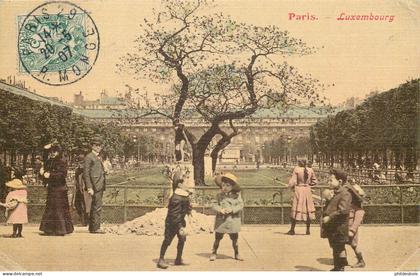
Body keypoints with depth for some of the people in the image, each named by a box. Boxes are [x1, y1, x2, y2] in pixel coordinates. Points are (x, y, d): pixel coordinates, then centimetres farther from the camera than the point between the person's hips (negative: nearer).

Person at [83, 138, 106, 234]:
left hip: (100, 186, 9)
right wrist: (89, 188, -18)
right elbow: (86, 173, -12)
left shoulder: (98, 158, 20)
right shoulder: (89, 157, -7)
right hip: (95, 186, -9)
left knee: (95, 207, 12)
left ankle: (92, 227, 18)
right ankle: (96, 228, -8)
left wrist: (103, 186, 16)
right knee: (97, 207, -11)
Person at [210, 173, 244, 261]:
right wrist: (220, 209, -21)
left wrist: (232, 209, -21)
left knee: (234, 238, 12)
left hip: (233, 221, 0)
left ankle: (236, 254, 28)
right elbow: (214, 204, -3)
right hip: (221, 221, 0)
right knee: (217, 238, 5)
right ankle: (214, 253, 19)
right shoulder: (219, 195, 0)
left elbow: (241, 205, -8)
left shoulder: (236, 195, -3)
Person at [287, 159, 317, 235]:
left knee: (296, 209, 2)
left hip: (298, 190, -3)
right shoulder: (310, 170, 3)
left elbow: (292, 181, -10)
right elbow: (314, 181, 11)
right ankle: (308, 230, 15)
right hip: (307, 190, 3)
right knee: (308, 210, 11)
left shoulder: (296, 170, -9)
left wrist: (291, 186, 10)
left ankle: (292, 229, 5)